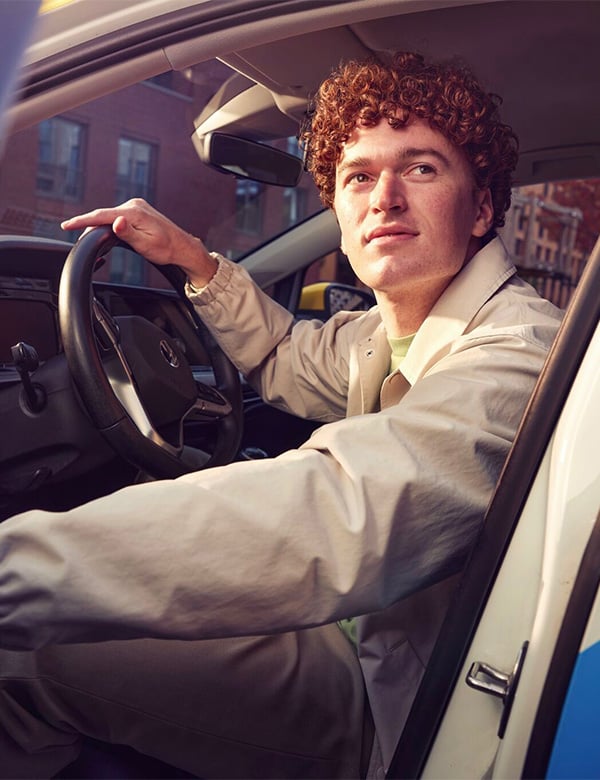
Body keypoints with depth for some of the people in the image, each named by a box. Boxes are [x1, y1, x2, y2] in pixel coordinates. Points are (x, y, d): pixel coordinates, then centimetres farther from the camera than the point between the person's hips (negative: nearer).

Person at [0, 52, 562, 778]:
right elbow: (291, 361, 24)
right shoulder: (387, 330, 2)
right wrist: (195, 260, 11)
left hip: (399, 719, -8)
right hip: (365, 638, 8)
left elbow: (341, 517, -45)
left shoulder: (517, 351, -28)